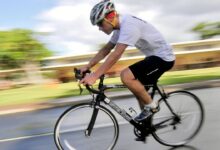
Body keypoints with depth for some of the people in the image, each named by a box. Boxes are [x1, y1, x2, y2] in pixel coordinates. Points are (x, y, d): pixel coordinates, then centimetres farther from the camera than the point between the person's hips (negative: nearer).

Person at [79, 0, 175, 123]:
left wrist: (94, 76, -35)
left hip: (163, 57, -10)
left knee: (126, 76, -23)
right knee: (138, 88, 13)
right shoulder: (121, 26, 5)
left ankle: (151, 105, -6)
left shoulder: (129, 24, -26)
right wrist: (87, 67, 3)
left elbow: (116, 54, -34)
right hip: (155, 56, 10)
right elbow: (106, 49, 9)